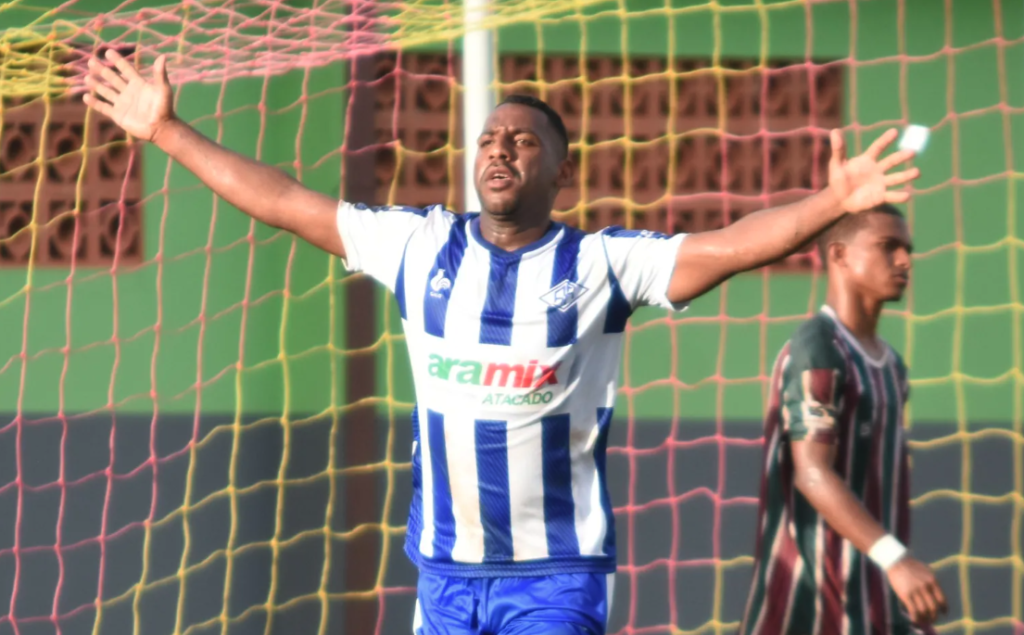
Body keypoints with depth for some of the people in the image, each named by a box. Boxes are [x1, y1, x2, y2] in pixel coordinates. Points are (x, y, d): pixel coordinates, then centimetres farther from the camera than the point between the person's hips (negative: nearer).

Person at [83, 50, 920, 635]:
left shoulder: (602, 264, -5)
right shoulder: (420, 246, 5)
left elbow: (728, 247, -16)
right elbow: (285, 202, 9)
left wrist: (830, 204, -31)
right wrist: (167, 131, 9)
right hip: (445, 567, 4)